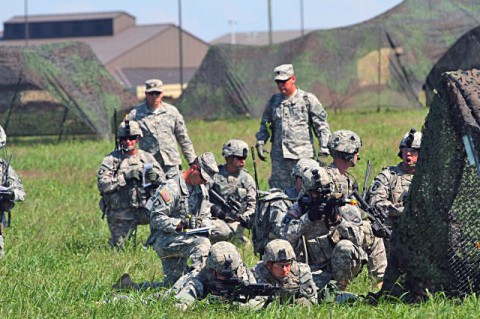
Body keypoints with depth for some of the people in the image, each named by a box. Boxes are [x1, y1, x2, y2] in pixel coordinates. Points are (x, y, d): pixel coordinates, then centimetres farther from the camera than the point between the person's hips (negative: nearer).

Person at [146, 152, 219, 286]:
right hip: (165, 239, -8)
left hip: (186, 238, 8)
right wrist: (180, 224, -29)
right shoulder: (170, 188, -15)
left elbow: (205, 215, 17)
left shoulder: (201, 189, 11)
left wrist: (206, 227, -6)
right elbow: (157, 218, -18)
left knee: (172, 284, 4)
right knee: (202, 244, -31)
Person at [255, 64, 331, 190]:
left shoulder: (308, 99, 2)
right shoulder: (273, 101, 15)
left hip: (303, 156, -4)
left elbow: (321, 125, 2)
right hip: (279, 157, 4)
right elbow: (265, 124, 24)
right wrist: (260, 143, 10)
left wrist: (323, 147, -6)